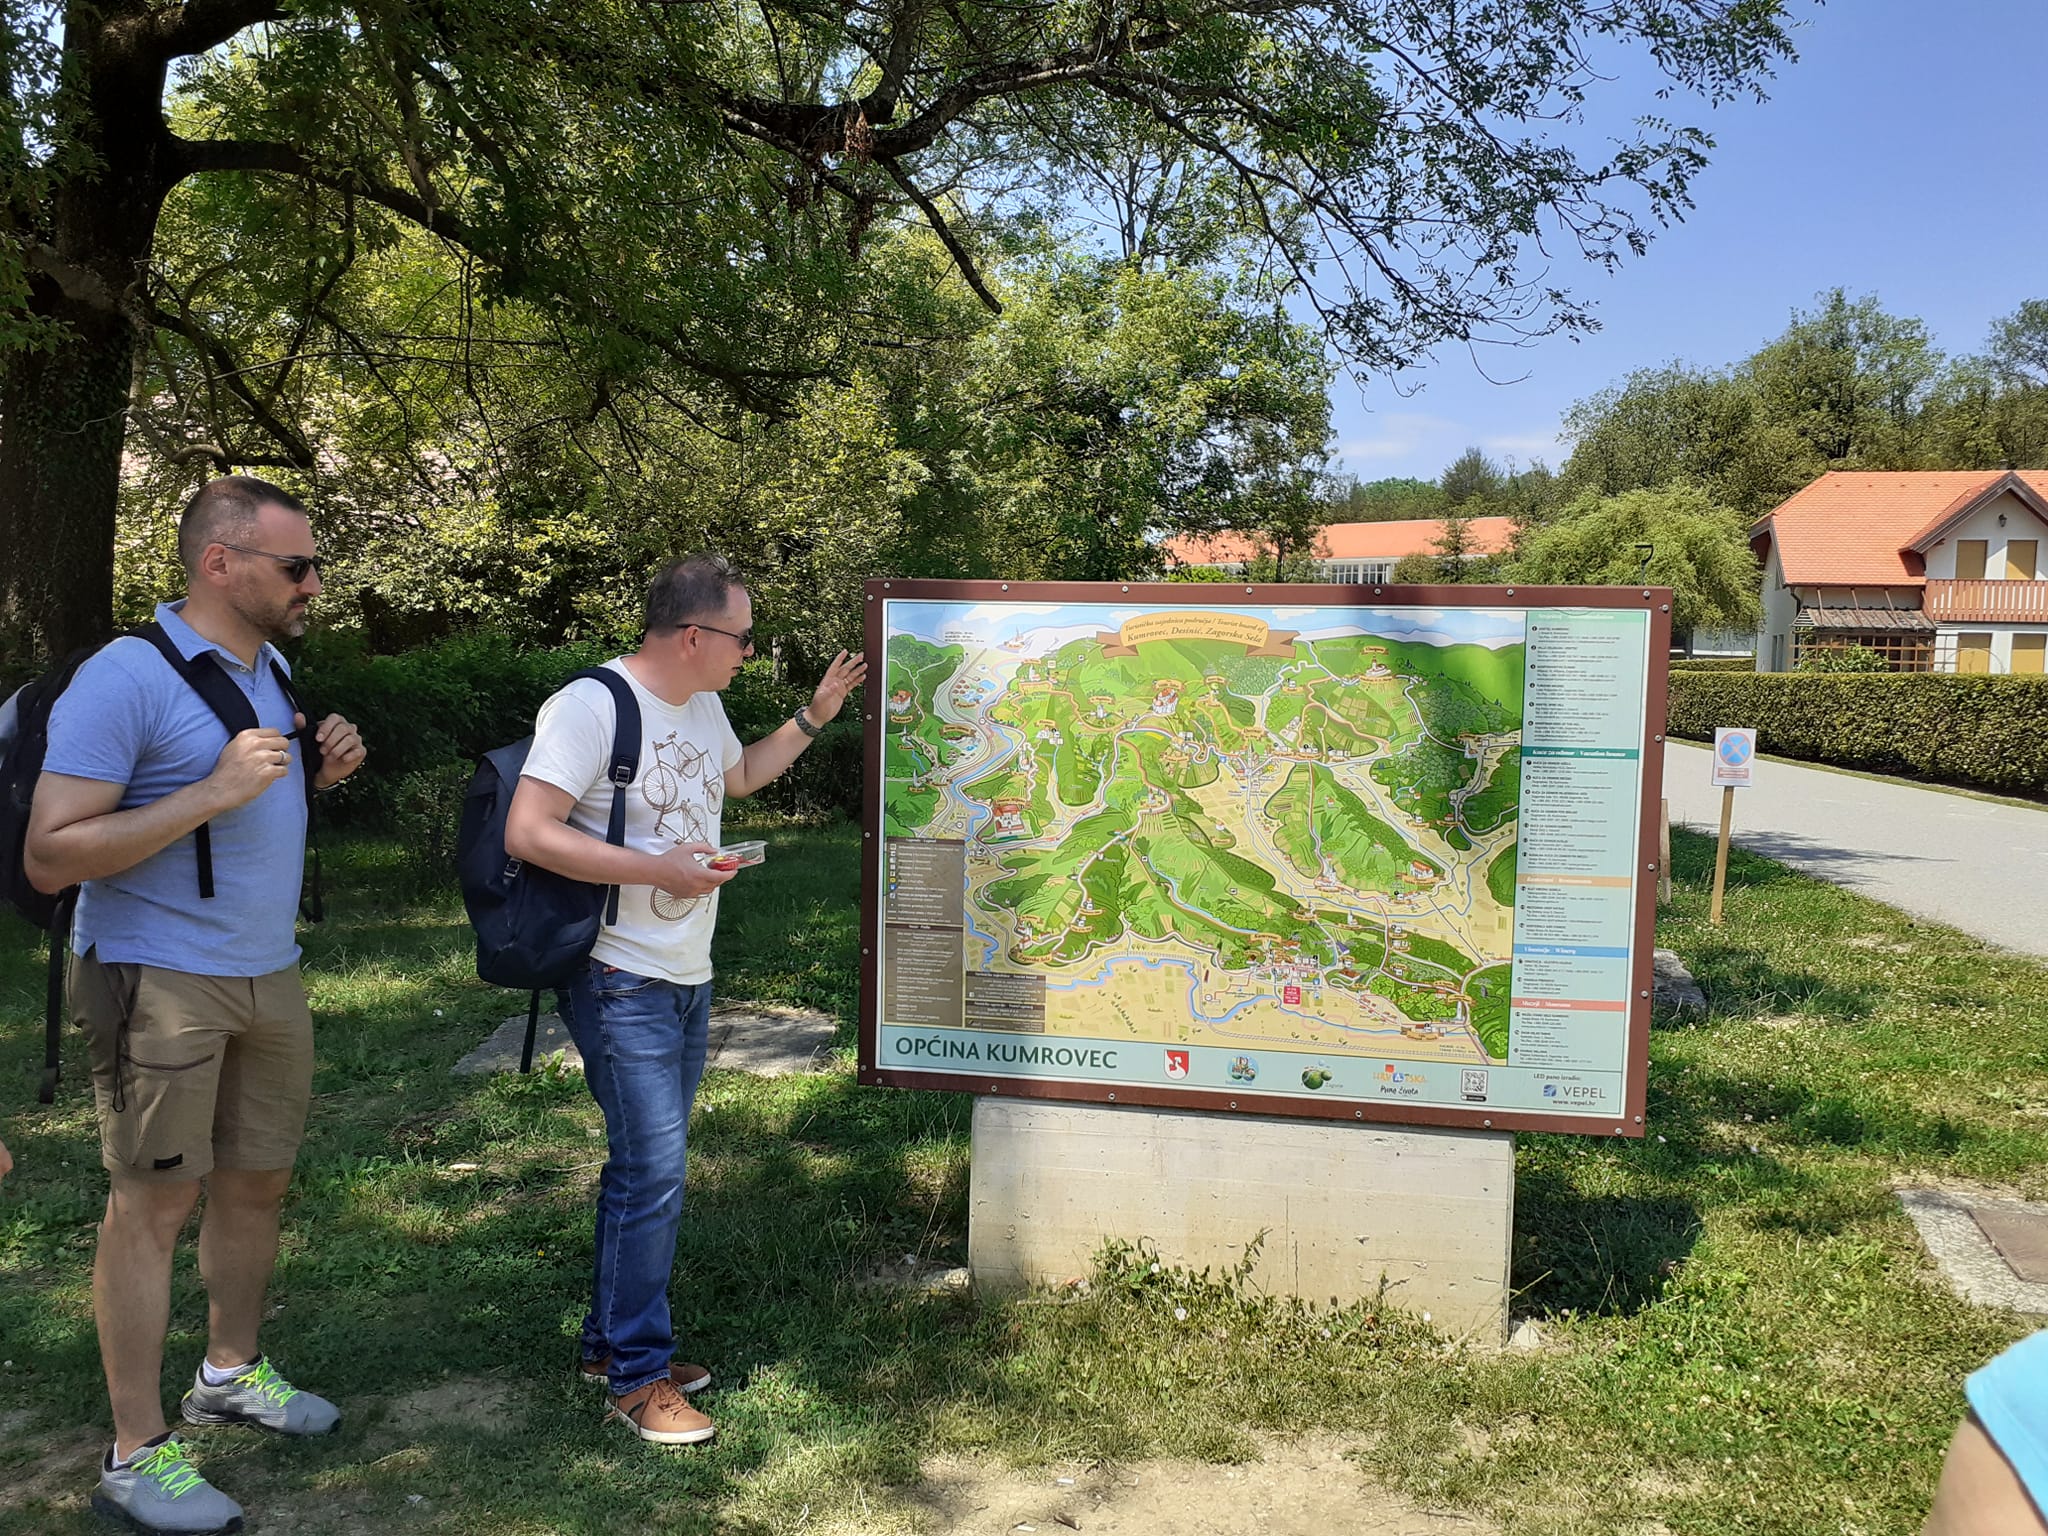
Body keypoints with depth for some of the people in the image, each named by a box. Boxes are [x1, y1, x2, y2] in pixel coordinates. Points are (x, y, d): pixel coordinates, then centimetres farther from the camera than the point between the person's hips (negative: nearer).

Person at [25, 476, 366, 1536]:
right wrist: (211, 793, -26)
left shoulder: (270, 666, 10)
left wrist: (318, 771, 2)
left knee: (258, 1182, 16)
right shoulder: (126, 678, -16)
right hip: (159, 982, -8)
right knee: (154, 1204, 1)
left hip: (268, 975, 8)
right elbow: (49, 858, -18)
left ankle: (231, 1372, 36)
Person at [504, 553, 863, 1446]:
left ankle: (610, 1342, 30)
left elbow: (738, 775, 31)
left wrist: (814, 716, 23)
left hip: (688, 979, 9)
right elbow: (527, 834, -24)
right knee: (654, 1170, -7)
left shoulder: (701, 704, 10)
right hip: (621, 984, -9)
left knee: (645, 1167, 16)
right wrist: (657, 869, -23)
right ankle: (638, 1377, 9)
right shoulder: (592, 706, -18)